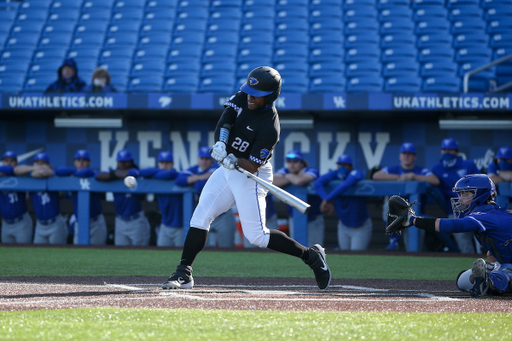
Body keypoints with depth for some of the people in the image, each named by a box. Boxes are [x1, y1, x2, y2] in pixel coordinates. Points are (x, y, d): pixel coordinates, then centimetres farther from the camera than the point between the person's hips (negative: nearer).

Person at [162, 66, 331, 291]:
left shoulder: (270, 126, -24)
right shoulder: (243, 98, -4)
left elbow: (252, 166, -24)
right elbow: (225, 120, -14)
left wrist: (233, 160, -43)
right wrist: (221, 142, -33)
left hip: (251, 177, -7)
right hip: (228, 171, 7)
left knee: (256, 235, -9)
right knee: (200, 216, -4)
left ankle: (311, 255, 6)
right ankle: (184, 274, -2)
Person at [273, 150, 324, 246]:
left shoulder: (312, 171, -16)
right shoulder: (284, 171, -1)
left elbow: (299, 181, -38)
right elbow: (273, 182, -23)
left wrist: (289, 176, -16)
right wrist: (295, 178, -23)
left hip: (314, 220, -4)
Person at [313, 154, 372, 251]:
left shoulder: (356, 174, -19)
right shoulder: (335, 175, -7)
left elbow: (346, 185, -40)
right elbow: (317, 184, -22)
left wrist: (327, 200, -38)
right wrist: (328, 201, -35)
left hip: (361, 228, -5)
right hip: (343, 226, 5)